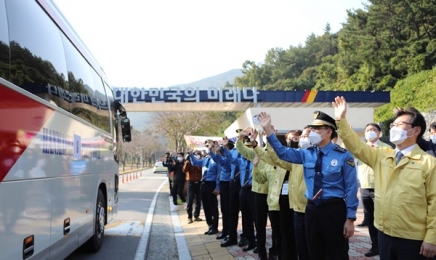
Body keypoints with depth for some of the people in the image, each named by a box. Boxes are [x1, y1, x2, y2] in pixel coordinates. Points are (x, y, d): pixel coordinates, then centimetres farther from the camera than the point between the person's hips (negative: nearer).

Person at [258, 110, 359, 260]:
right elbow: (283, 152, 6)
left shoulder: (343, 156, -9)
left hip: (334, 210, -5)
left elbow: (350, 188, -7)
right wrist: (267, 129, -4)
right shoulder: (307, 154, 6)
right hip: (311, 209, 5)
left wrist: (350, 218, -8)